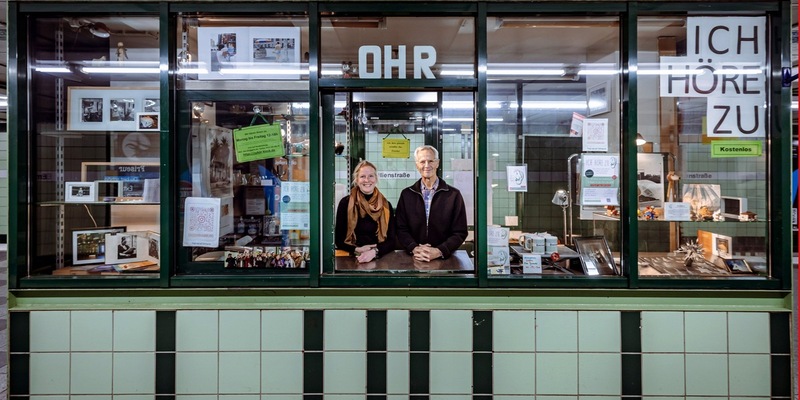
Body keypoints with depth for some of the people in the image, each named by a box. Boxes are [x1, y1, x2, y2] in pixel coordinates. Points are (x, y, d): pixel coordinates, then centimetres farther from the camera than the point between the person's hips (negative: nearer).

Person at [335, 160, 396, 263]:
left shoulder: (386, 206, 6)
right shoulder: (345, 203, 1)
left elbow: (392, 240, 1)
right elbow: (338, 239, 3)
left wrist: (374, 251, -17)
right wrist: (356, 250, -15)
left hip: (379, 259, 1)